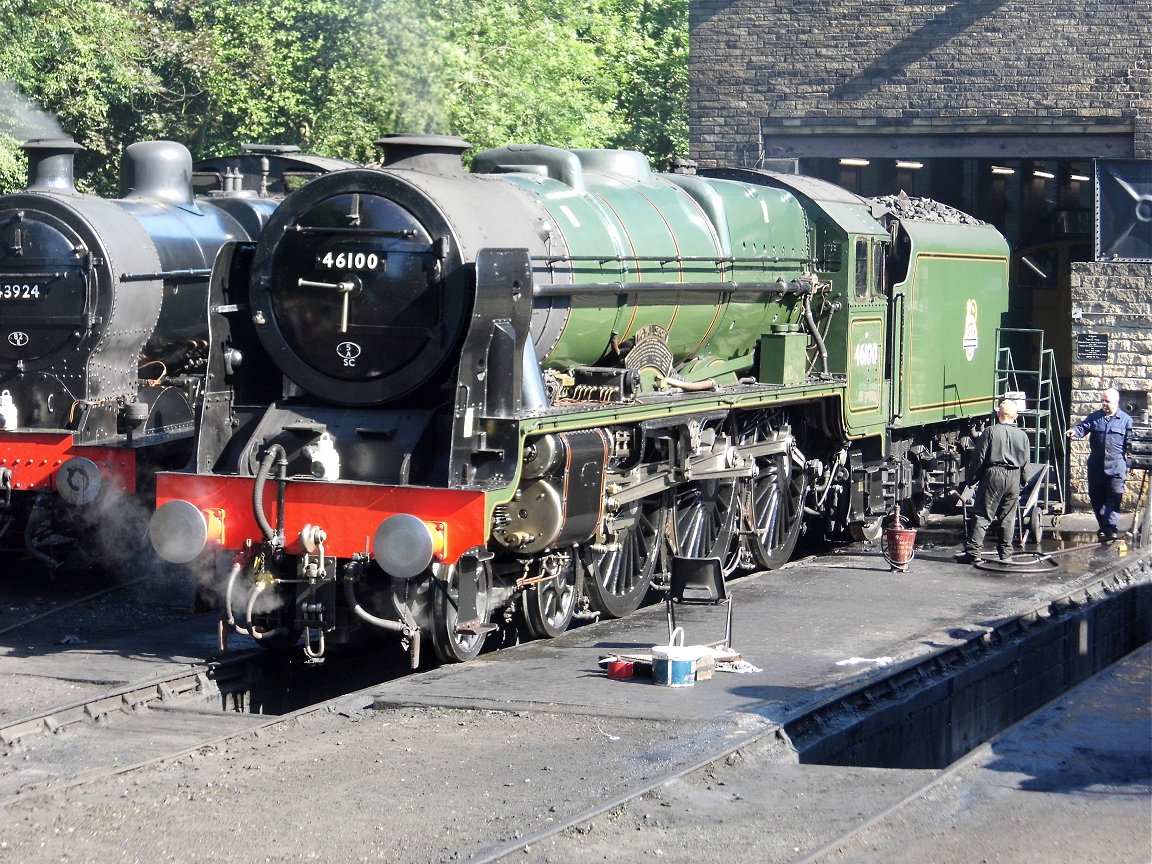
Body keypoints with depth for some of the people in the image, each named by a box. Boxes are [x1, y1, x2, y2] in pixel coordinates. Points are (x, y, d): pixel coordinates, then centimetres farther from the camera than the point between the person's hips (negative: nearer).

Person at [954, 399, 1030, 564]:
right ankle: (1006, 553, 12)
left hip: (993, 476, -4)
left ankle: (974, 552, -10)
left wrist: (970, 480, 2)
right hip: (1014, 478, 4)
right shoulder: (1022, 435, 7)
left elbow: (978, 458, -5)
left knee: (982, 516, -4)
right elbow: (1025, 463, 13)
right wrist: (1022, 482, 26)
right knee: (1008, 517, 11)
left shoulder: (990, 432, -5)